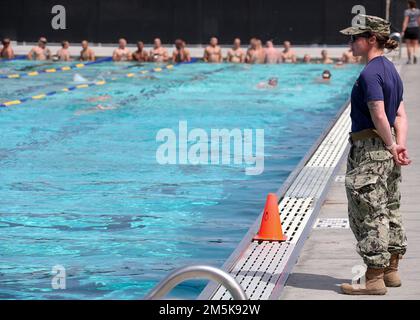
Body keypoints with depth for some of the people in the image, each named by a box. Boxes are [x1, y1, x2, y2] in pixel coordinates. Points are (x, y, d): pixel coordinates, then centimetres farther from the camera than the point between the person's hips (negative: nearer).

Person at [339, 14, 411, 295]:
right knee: (389, 212, 16)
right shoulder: (390, 69, 13)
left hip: (369, 151, -10)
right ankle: (391, 271, 26)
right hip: (385, 150, 10)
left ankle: (374, 280, -1)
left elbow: (379, 116, -22)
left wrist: (391, 148, -13)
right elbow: (400, 115, 8)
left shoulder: (370, 74, -17)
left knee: (369, 215, -4)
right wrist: (400, 145, -1)